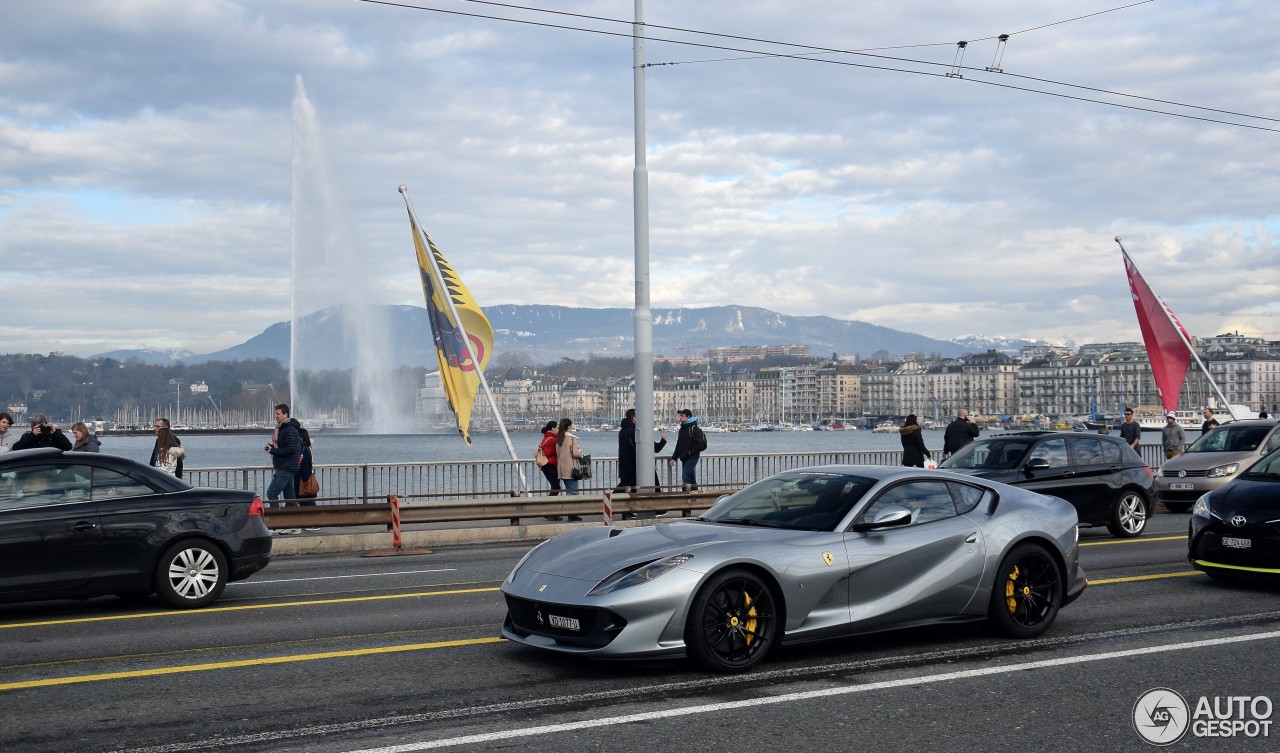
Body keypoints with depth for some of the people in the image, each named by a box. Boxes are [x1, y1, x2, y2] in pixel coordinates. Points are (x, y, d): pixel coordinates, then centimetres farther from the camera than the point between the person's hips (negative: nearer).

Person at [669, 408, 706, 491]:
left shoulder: (695, 428, -10)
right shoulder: (682, 429, 17)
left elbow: (700, 444, -17)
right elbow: (678, 445, 22)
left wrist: (690, 452, -17)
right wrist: (674, 457, 16)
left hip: (692, 458, -9)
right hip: (684, 459, 9)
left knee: (685, 476, -20)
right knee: (691, 479, 11)